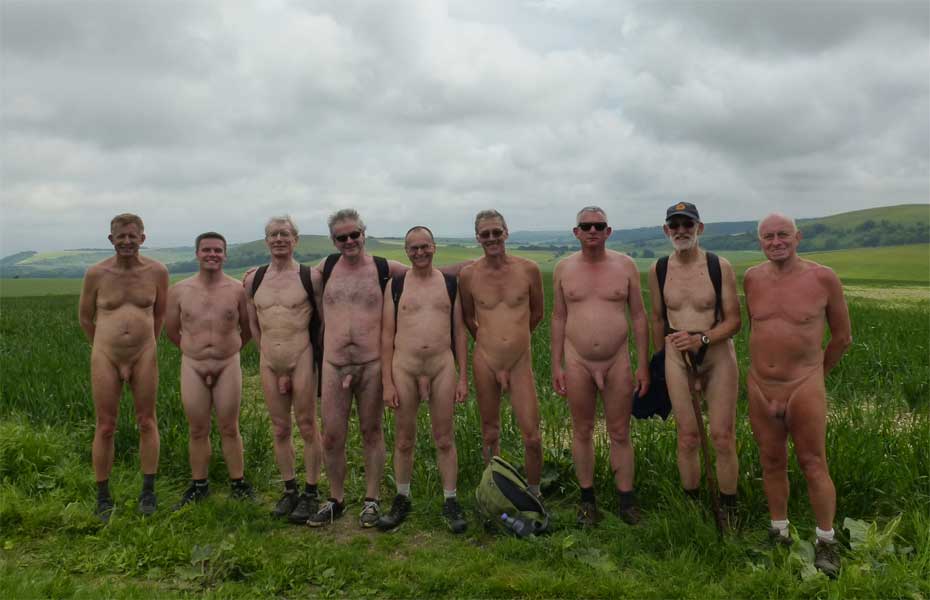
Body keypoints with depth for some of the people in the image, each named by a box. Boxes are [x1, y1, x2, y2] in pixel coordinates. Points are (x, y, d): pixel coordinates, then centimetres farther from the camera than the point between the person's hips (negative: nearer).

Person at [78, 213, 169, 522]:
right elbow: (85, 317, 9)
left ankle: (148, 492, 22)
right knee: (105, 428, 6)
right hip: (105, 358, 0)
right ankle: (103, 496, 21)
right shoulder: (96, 273, -5)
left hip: (144, 357, 1)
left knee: (146, 422, 9)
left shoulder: (157, 272, -4)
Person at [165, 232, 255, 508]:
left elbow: (247, 330, 9)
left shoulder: (238, 289, -4)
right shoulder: (179, 290, 0)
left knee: (229, 428, 6)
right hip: (192, 367, 1)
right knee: (198, 431, 10)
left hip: (228, 366, -1)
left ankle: (238, 483, 18)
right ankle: (198, 485, 23)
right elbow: (171, 330, 13)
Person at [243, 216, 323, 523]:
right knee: (280, 429, 12)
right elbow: (253, 323, 16)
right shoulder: (253, 280, 7)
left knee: (307, 428, 3)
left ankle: (311, 494, 16)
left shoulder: (310, 276, -5)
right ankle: (290, 490, 26)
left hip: (302, 359, -4)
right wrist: (267, 354, 11)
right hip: (269, 363, 4)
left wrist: (318, 356, 1)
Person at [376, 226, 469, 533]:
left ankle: (450, 502, 19)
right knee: (403, 440, 9)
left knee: (445, 439, 6)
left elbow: (459, 333, 8)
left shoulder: (450, 283, 7)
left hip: (442, 365, 0)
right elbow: (387, 335, 2)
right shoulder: (395, 284, 4)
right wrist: (387, 383, -3)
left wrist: (463, 377, 3)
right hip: (404, 367, 0)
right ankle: (402, 500, 26)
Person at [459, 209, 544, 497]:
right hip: (485, 363, 1)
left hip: (521, 363, 0)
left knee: (532, 438, 0)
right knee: (490, 434, 13)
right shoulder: (468, 274, -2)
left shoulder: (528, 269, -3)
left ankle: (534, 495, 24)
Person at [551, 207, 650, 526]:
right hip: (577, 361, 1)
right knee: (582, 431, 9)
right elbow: (558, 318, 6)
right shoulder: (563, 268, 2)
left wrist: (643, 364, -1)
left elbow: (638, 316, 3)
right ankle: (587, 499, 23)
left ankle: (626, 500, 19)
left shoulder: (625, 265, 0)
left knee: (620, 433, 6)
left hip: (617, 361, -1)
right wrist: (556, 365, 2)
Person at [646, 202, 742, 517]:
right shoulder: (658, 270, 2)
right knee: (687, 438, 3)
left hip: (718, 355, -1)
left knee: (723, 438, -1)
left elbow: (734, 320, -4)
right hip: (677, 358, 1)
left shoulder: (720, 267, -5)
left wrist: (701, 339, -21)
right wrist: (659, 360, 20)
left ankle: (729, 512, 15)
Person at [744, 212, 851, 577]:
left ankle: (826, 542, 19)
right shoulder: (752, 279, 2)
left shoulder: (823, 278, -8)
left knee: (813, 466, 3)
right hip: (759, 386, 3)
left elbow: (842, 337, 4)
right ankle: (779, 533, 28)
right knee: (772, 462, 13)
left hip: (804, 387, -3)